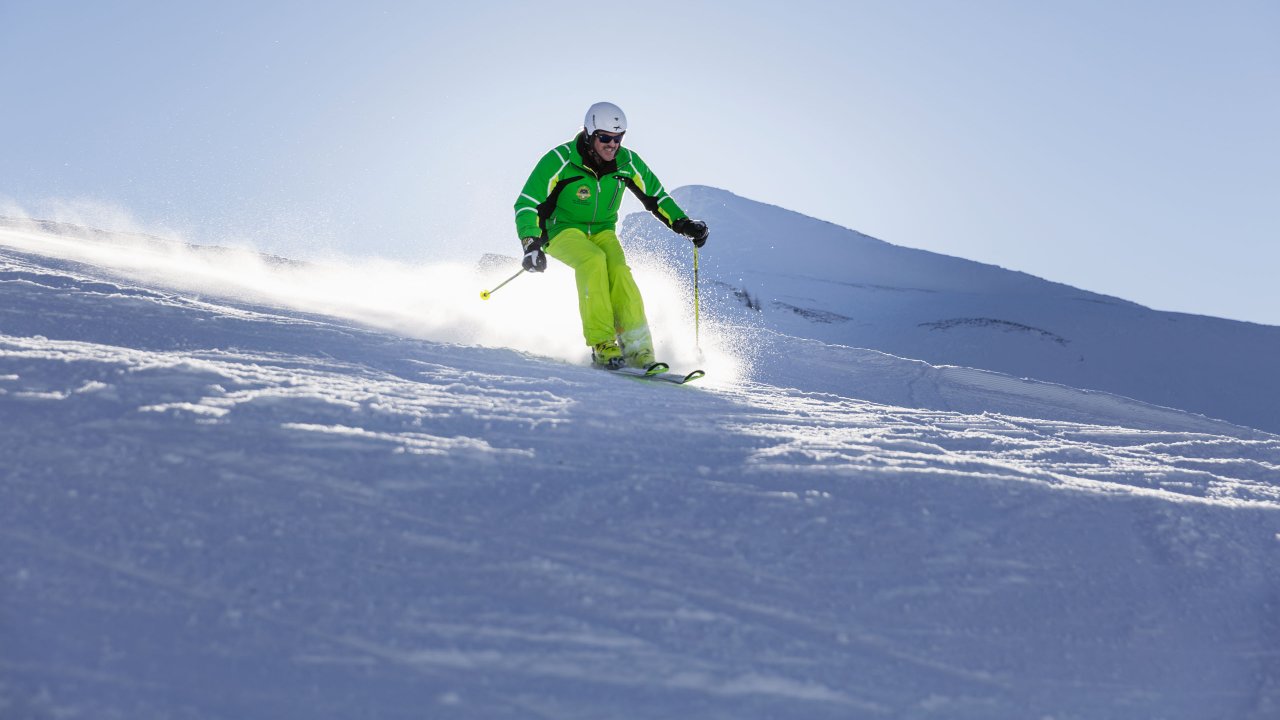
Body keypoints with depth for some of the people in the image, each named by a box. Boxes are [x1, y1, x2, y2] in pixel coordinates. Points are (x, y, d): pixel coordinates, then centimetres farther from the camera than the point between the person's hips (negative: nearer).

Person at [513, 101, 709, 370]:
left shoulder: (627, 162, -7)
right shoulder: (560, 160, -20)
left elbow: (656, 198, 7)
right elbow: (527, 204, -19)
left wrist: (684, 224, -4)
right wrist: (531, 245, -32)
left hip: (602, 231, 3)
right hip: (562, 230, -3)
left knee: (619, 269, -27)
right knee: (594, 260, -34)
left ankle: (638, 349, -25)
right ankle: (602, 345, -33)